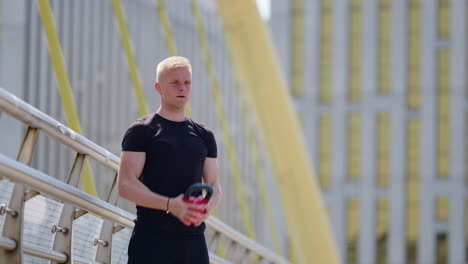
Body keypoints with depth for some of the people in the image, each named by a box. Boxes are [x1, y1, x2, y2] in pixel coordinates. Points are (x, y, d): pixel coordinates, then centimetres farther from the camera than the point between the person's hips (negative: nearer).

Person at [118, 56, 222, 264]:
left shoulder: (203, 135, 17)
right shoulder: (142, 131, 0)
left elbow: (214, 186, 17)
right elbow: (125, 185, -9)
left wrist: (206, 207, -8)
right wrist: (170, 205, -22)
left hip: (193, 239, 5)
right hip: (151, 239, -5)